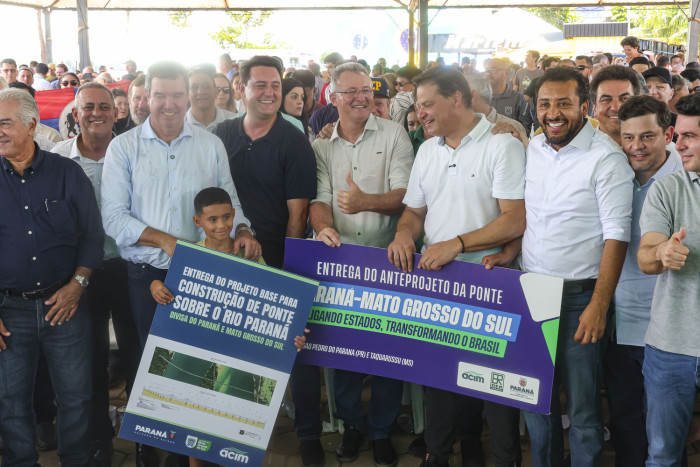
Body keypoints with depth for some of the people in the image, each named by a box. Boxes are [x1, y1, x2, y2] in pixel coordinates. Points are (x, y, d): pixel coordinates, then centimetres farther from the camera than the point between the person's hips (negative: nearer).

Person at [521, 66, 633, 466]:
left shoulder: (606, 156, -11)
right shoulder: (532, 149, 7)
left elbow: (616, 235, -13)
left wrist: (599, 306, -17)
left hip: (579, 296, -5)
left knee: (582, 403, 3)